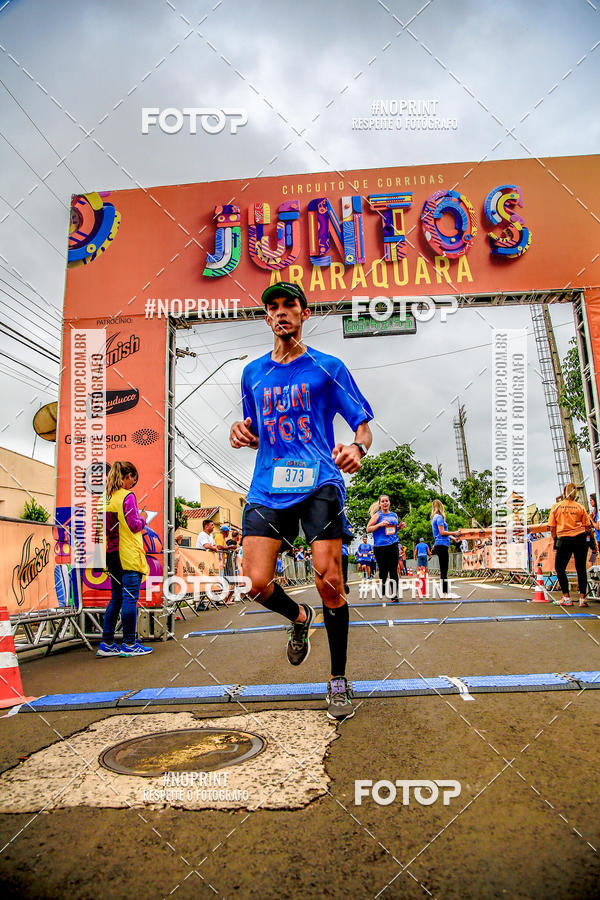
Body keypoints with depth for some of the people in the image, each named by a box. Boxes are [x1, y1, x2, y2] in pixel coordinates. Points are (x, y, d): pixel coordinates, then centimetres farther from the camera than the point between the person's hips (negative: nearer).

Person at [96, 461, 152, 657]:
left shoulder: (106, 497, 11)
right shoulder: (127, 496, -11)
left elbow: (105, 524, 16)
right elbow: (134, 526, -15)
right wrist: (143, 518, 5)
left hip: (112, 553, 8)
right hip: (129, 554, -8)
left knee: (116, 598, 14)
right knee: (130, 597, -2)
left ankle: (106, 644, 15)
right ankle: (129, 644, 2)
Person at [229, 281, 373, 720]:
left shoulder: (327, 367, 7)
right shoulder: (253, 372, 18)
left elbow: (364, 425, 5)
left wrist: (357, 447, -18)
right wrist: (243, 434, 2)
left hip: (319, 483, -3)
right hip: (268, 488, 4)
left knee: (329, 581, -10)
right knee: (257, 583, -8)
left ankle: (339, 679, 12)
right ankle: (300, 617, 28)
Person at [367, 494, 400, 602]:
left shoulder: (394, 515, 14)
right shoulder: (377, 515, 2)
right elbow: (368, 529, -1)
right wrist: (380, 524, -13)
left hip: (393, 545, 3)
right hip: (380, 546, -3)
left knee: (393, 571, -2)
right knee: (383, 571, 4)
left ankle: (394, 595, 0)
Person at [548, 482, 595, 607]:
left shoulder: (556, 506, 4)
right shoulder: (580, 507, 6)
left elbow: (552, 528, 2)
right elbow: (588, 527, 5)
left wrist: (555, 540, 14)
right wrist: (594, 542, 13)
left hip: (564, 539, -2)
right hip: (580, 538, 2)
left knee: (559, 569, 8)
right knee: (581, 569, 8)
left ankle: (566, 598, 3)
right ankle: (582, 599, 4)